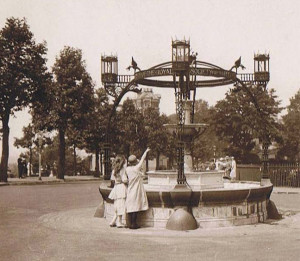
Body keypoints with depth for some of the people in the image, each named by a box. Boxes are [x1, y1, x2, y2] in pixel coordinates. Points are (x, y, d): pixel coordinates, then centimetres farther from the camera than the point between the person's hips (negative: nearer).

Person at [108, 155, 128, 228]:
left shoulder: (114, 169, 8)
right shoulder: (122, 169, -11)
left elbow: (112, 178, 14)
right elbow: (124, 180, -15)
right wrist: (128, 181, 3)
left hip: (116, 187, 7)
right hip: (122, 187, -7)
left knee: (117, 206, 14)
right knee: (121, 205, -1)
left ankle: (113, 221, 13)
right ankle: (119, 222, 2)